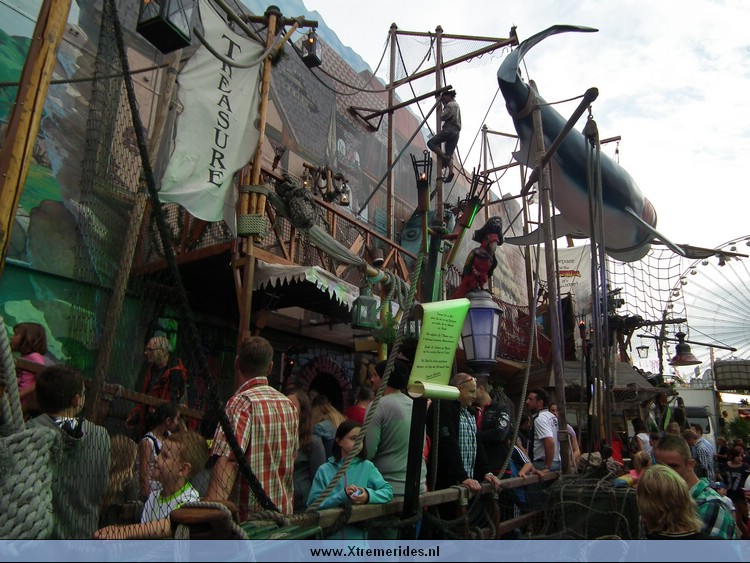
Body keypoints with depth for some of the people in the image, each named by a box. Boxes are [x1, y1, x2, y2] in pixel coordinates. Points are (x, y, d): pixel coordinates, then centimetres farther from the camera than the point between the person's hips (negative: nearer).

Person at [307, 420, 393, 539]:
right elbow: (312, 503, -10)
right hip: (329, 535, -1)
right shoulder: (325, 470, -4)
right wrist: (341, 496, -22)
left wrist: (369, 495, -23)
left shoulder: (367, 467, -1)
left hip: (358, 534, 1)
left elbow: (388, 490, -5)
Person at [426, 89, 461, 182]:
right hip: (456, 132, 9)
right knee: (449, 154, 2)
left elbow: (443, 117, -12)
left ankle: (444, 157, -24)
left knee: (431, 143, -11)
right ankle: (450, 172, -16)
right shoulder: (456, 105, 28)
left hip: (449, 130, -9)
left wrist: (441, 114, 8)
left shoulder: (450, 105, -2)